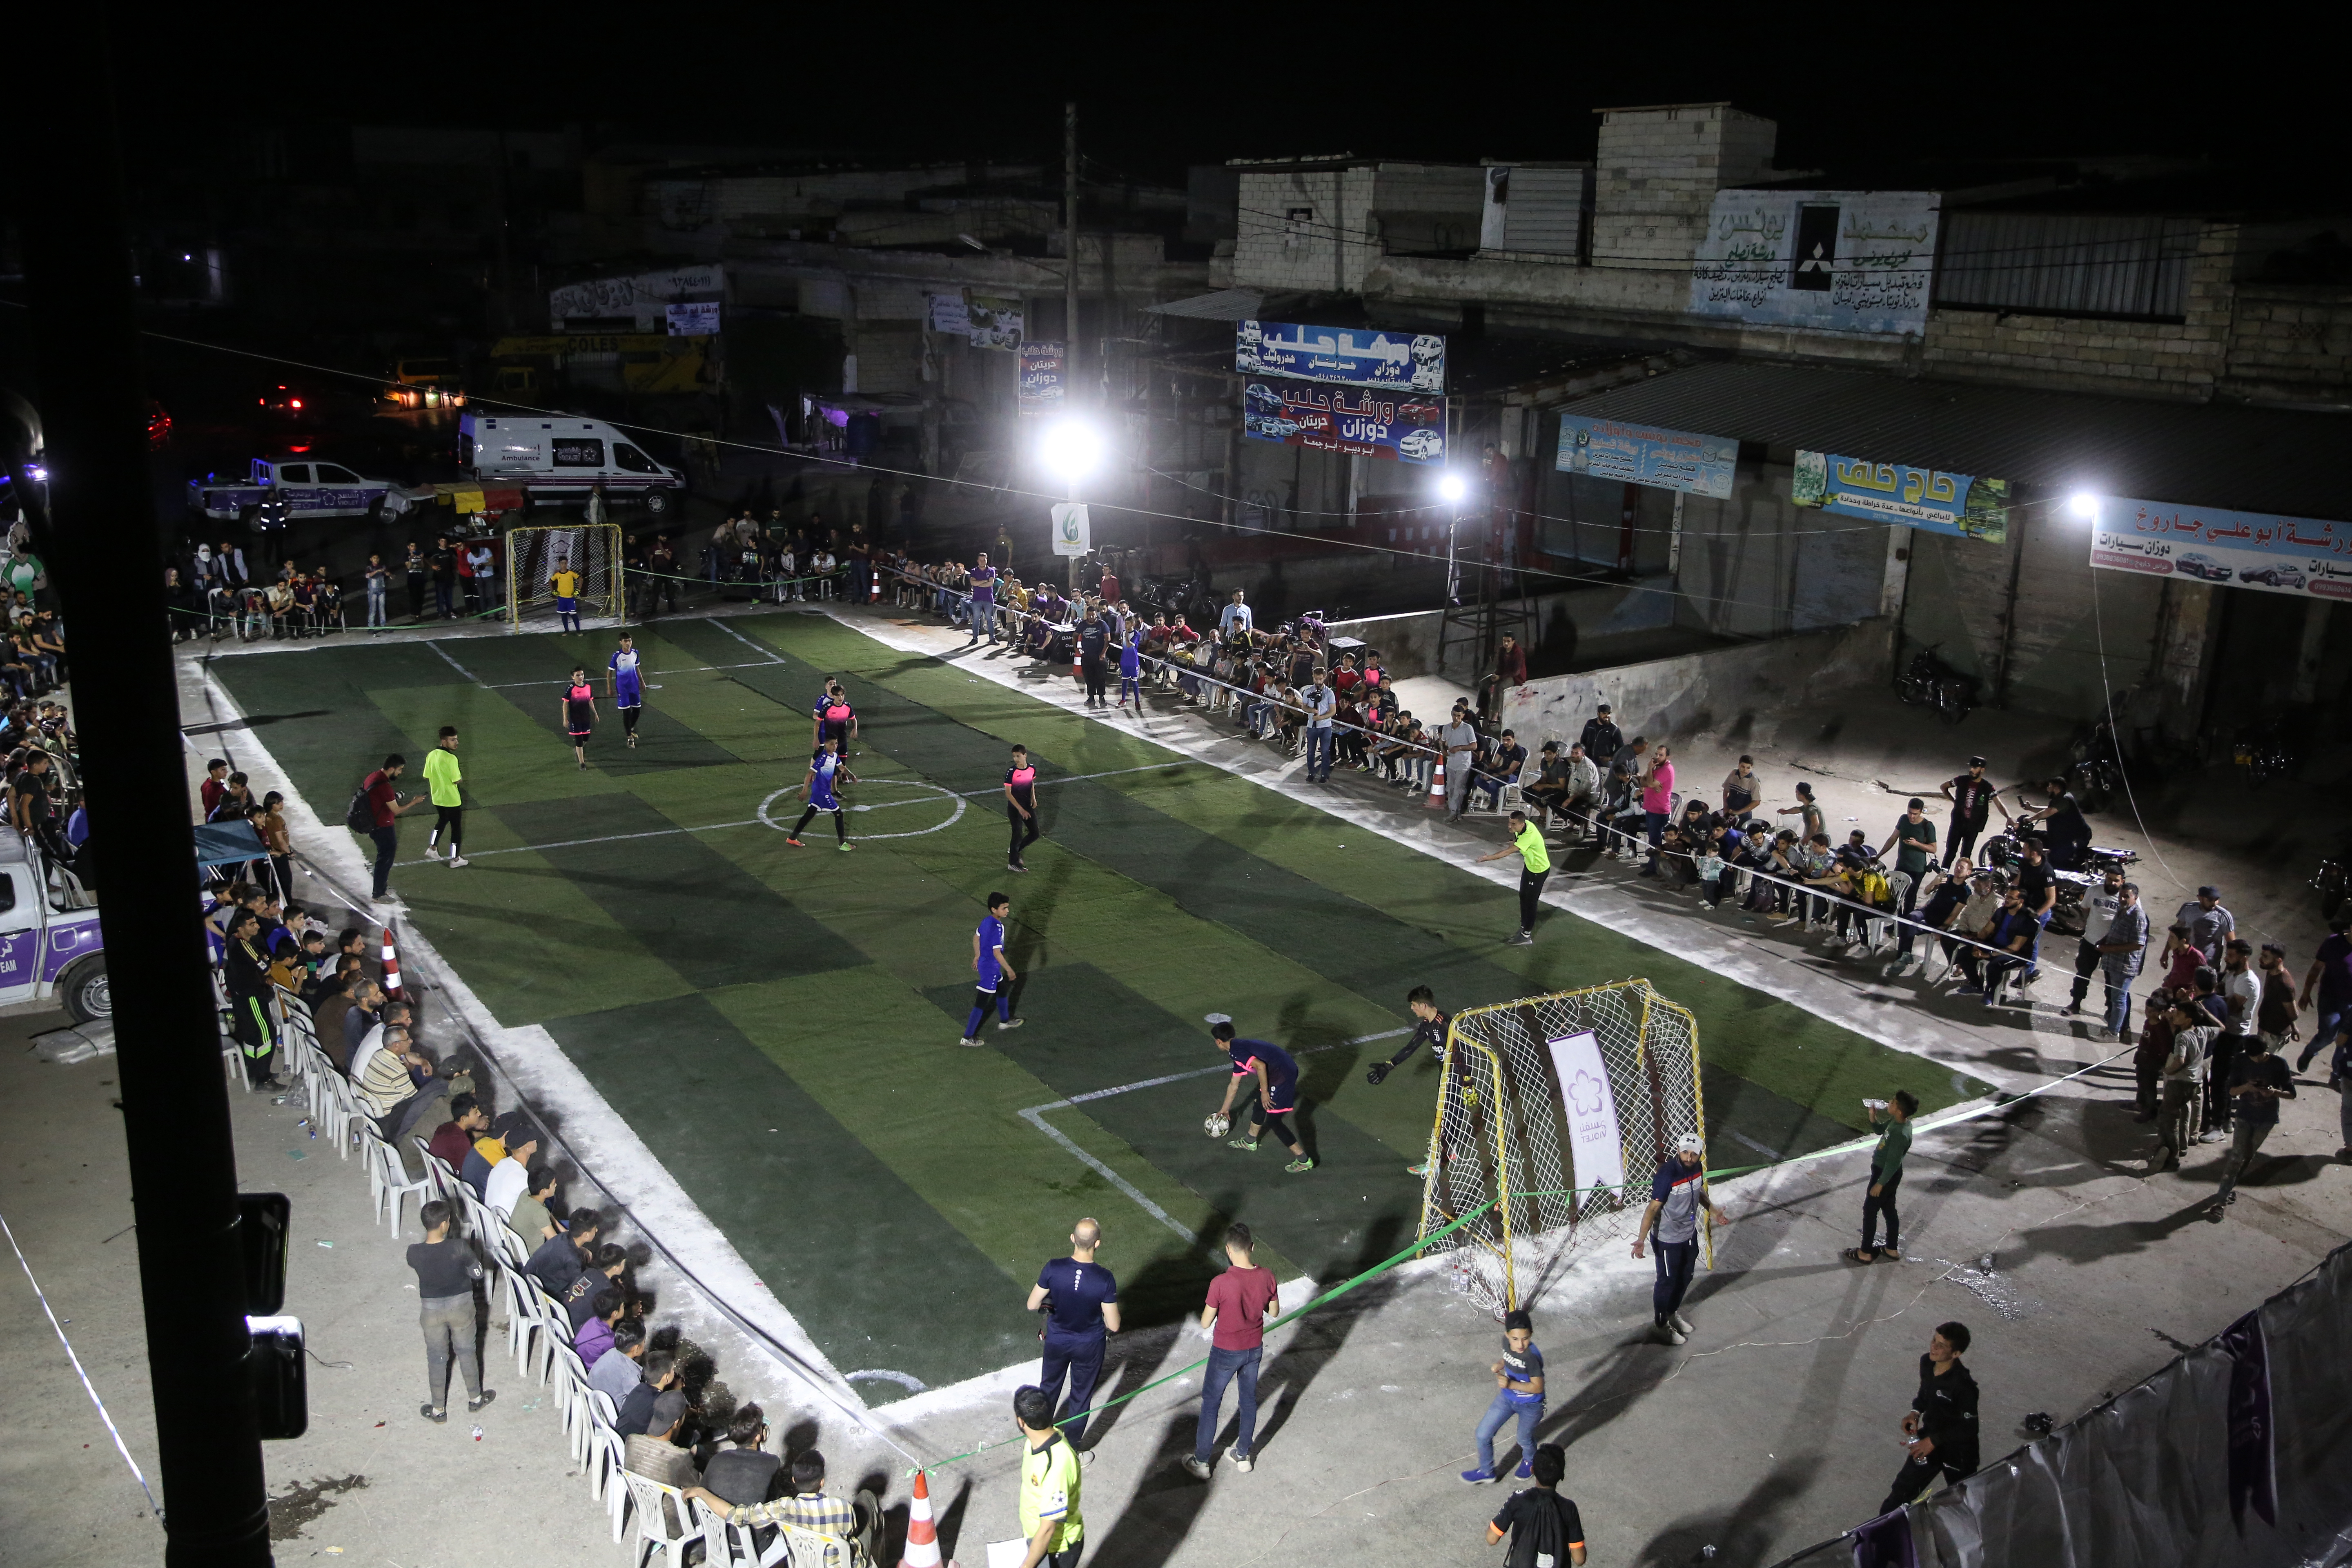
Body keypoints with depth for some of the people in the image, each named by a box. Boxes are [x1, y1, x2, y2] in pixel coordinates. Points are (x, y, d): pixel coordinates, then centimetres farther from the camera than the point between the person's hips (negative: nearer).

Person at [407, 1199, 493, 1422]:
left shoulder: (414, 1252, -22)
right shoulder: (459, 1248, -27)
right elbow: (477, 1274, -13)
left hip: (431, 1309, 1)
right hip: (461, 1304, -1)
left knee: (436, 1358, 19)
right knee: (466, 1352, 22)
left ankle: (438, 1409, 33)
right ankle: (475, 1398, 39)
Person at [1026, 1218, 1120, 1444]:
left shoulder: (1054, 1269, -25)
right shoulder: (1105, 1279, -29)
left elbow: (1032, 1306, -13)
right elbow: (1114, 1325, -20)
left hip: (1056, 1341, 2)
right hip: (1089, 1346, -2)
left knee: (1049, 1387, 28)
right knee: (1081, 1396, 20)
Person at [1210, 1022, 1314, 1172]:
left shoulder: (1236, 1050, -11)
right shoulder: (1239, 1051, 21)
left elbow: (1261, 1065, -25)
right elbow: (1233, 1085, 34)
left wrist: (1264, 1092, -14)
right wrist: (1224, 1109, 44)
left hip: (1282, 1077, -10)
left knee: (1273, 1120, -1)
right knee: (1260, 1104, 27)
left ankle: (1304, 1161, 2)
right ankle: (1250, 1142, 48)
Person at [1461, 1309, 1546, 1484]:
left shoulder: (1532, 1356, -37)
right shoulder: (1507, 1342, -17)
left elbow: (1537, 1387, -27)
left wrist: (1511, 1384, -36)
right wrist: (1499, 1366, -17)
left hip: (1530, 1406, -6)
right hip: (1507, 1398, 6)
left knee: (1524, 1440, 23)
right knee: (1483, 1434, 11)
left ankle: (1529, 1460, 59)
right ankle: (1487, 1472, 36)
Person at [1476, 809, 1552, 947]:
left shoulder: (1529, 837, -40)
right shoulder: (1525, 824, -15)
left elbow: (1508, 852, -47)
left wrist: (1488, 858, -52)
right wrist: (1515, 841, 2)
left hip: (1539, 871, -9)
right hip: (1529, 866, 9)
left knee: (1530, 903, 0)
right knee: (1523, 896, 21)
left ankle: (1526, 937, 13)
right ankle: (1524, 927, 38)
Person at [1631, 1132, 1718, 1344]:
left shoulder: (1697, 1168, -8)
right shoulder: (1667, 1174, -30)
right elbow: (1653, 1208, -28)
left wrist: (1712, 1210, 20)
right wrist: (1641, 1239, -33)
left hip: (1690, 1233, 7)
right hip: (1667, 1238, -7)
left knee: (1685, 1278, 23)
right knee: (1667, 1282, 9)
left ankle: (1673, 1313, 47)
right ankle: (1663, 1326, 29)